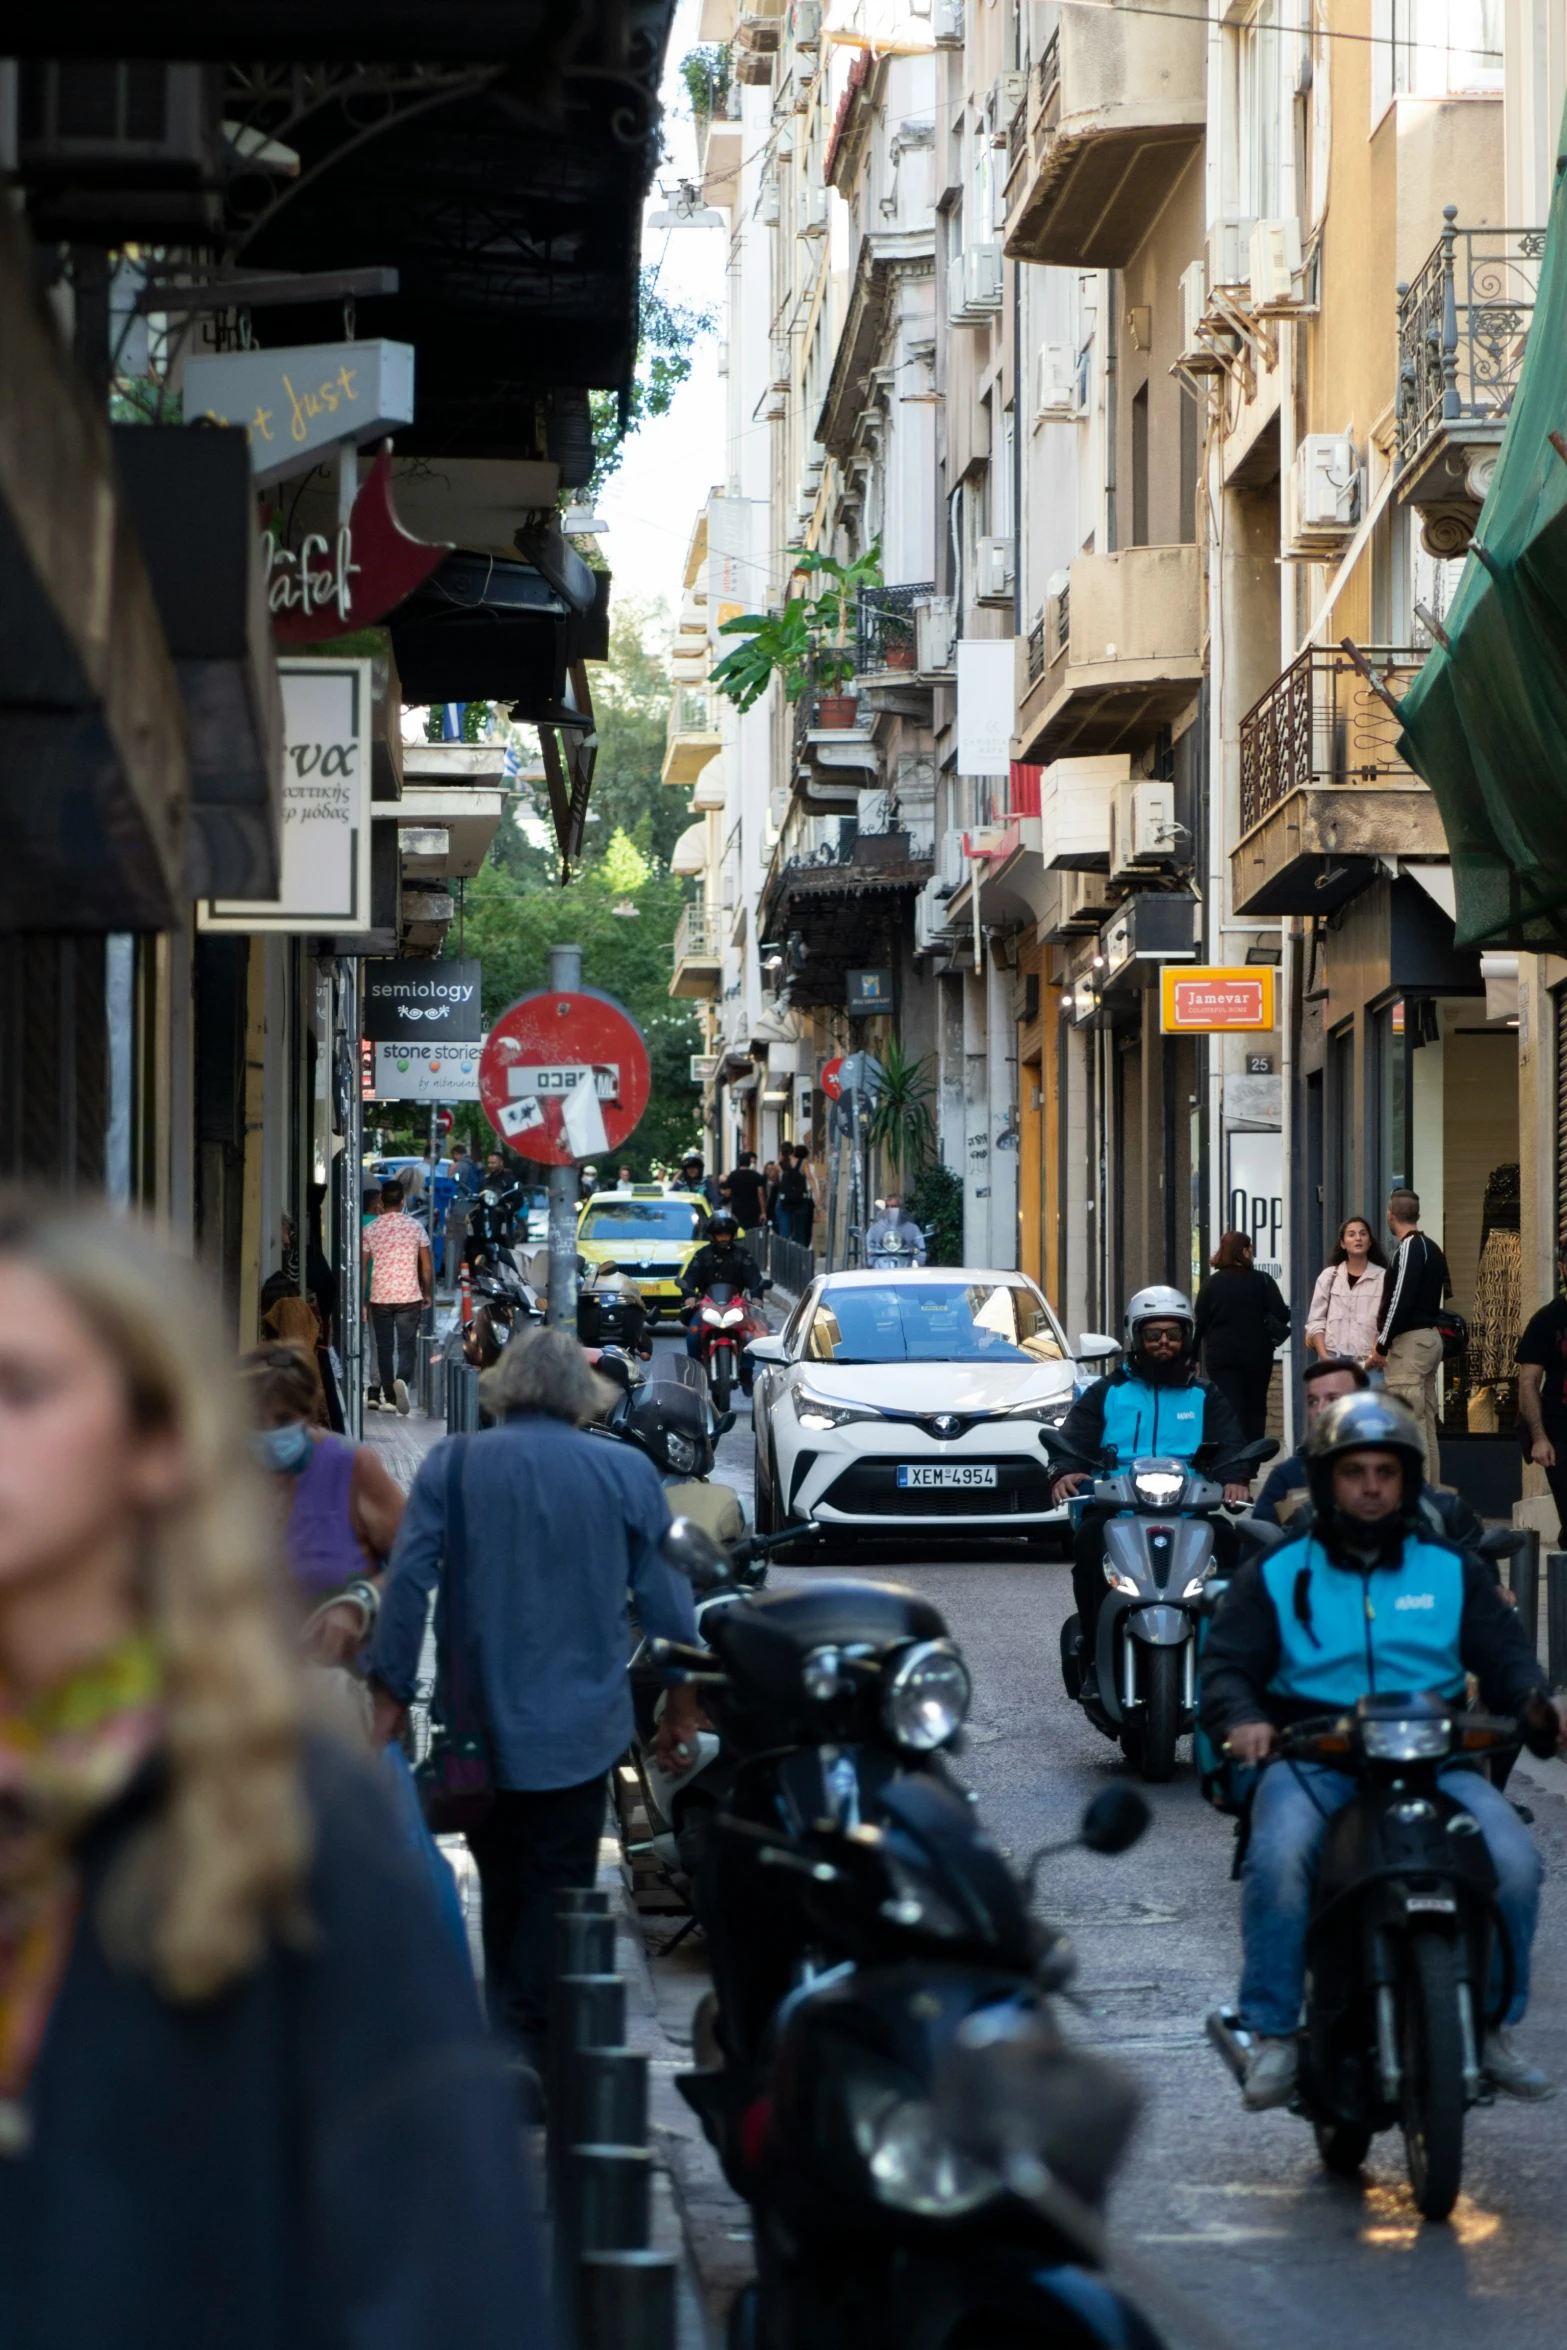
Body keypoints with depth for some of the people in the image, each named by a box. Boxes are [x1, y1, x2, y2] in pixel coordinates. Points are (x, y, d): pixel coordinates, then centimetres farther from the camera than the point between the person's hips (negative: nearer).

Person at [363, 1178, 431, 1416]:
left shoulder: (370, 1230, -1)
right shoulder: (415, 1227, -2)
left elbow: (362, 1267, 2)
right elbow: (426, 1267, 2)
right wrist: (428, 1293, 15)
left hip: (380, 1298, 1)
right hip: (409, 1297, -1)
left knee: (384, 1347, 10)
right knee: (407, 1345, 3)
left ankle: (388, 1396, 13)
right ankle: (402, 1380, -24)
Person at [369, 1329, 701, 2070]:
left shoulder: (451, 1465, -3)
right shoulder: (626, 1473, -2)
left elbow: (408, 1582, -6)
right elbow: (665, 1598, 2)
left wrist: (391, 1694, 1)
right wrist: (682, 1705, 13)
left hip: (479, 1724, 1)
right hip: (578, 1726, -1)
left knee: (502, 1887, 18)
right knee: (555, 1894, 3)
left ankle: (504, 2042, 24)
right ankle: (532, 2055, -1)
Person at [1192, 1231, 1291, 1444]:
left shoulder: (1211, 1284, -1)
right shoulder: (1262, 1281, -5)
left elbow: (1200, 1323, -1)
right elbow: (1282, 1315, -11)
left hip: (1220, 1356, 0)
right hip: (1256, 1355, 0)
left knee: (1230, 1412, -2)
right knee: (1255, 1410, 14)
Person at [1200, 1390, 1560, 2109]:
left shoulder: (1453, 1572, 18)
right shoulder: (1276, 1576, 13)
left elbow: (1504, 1655, 14)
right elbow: (1227, 1663, 5)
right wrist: (1242, 1718, -18)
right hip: (1313, 1761, -2)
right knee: (1279, 1856, -34)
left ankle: (1493, 2025, -4)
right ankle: (1273, 2034, -20)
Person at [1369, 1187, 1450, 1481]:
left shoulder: (1410, 1247, -12)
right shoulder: (1431, 1248, 16)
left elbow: (1400, 1299, -18)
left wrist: (1381, 1347, -13)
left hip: (1409, 1341, -10)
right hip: (1431, 1337, 10)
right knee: (1426, 1422, 11)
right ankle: (1431, 1489, 12)